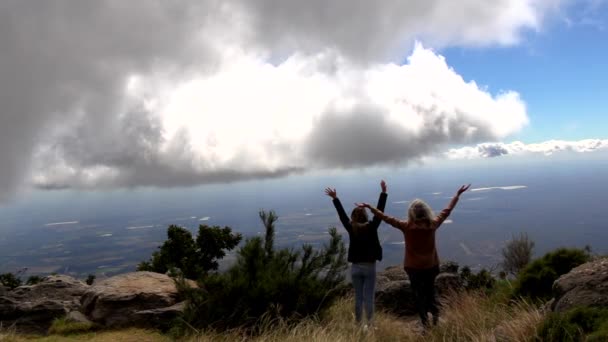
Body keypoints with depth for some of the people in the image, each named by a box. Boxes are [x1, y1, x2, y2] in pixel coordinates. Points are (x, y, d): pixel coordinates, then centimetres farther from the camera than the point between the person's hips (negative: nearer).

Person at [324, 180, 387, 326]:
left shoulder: (351, 228, -6)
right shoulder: (371, 227, -10)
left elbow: (342, 215, 2)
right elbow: (380, 211, -8)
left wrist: (335, 198, 10)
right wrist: (384, 192, -6)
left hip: (356, 267, 2)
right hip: (370, 267, -2)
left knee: (358, 297, 12)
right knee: (369, 297, 4)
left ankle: (358, 323, 20)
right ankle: (369, 324, 8)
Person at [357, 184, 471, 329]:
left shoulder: (406, 226, -21)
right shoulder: (433, 224, -15)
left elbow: (385, 218, -18)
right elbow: (447, 210, -3)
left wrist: (369, 206, -12)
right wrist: (458, 194, 8)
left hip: (413, 266, -2)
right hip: (431, 265, 2)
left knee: (419, 293, 13)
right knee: (430, 290, 24)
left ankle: (424, 320, 16)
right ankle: (435, 312, 14)